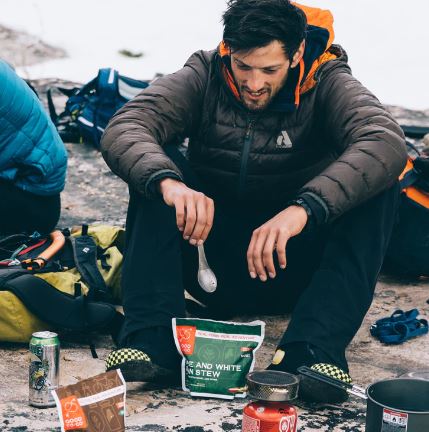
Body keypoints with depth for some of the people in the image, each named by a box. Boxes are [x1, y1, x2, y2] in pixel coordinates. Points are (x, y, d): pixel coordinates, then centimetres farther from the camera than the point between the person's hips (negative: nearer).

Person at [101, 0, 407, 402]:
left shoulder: (328, 85, -10)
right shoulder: (203, 78, -6)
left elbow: (387, 143, -31)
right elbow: (121, 131, -21)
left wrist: (303, 208, -47)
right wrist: (167, 181, -44)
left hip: (293, 270, -1)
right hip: (214, 264, 1)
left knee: (378, 183, -25)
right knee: (158, 164, -21)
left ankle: (312, 349, -37)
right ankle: (151, 336, -31)